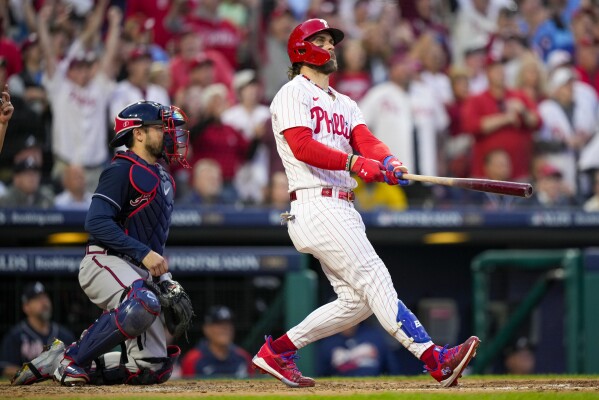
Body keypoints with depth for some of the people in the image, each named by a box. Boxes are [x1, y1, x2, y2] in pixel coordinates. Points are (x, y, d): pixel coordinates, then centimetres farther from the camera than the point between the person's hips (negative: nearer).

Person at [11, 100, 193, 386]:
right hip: (105, 263, -8)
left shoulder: (163, 179, 21)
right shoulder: (122, 170, -7)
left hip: (141, 273, 8)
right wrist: (143, 253, -23)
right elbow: (96, 223, -19)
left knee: (154, 369, -2)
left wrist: (165, 278, 14)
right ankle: (70, 359, -24)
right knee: (142, 304, -41)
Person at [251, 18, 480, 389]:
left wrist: (389, 162, -18)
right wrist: (354, 162, -30)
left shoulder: (345, 104, 24)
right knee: (374, 279, -16)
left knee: (357, 301, 6)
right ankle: (435, 359, -26)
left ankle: (278, 351, 16)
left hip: (343, 211, 9)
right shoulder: (293, 94, -1)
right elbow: (301, 145, -18)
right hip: (316, 204, -9)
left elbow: (366, 140, 6)